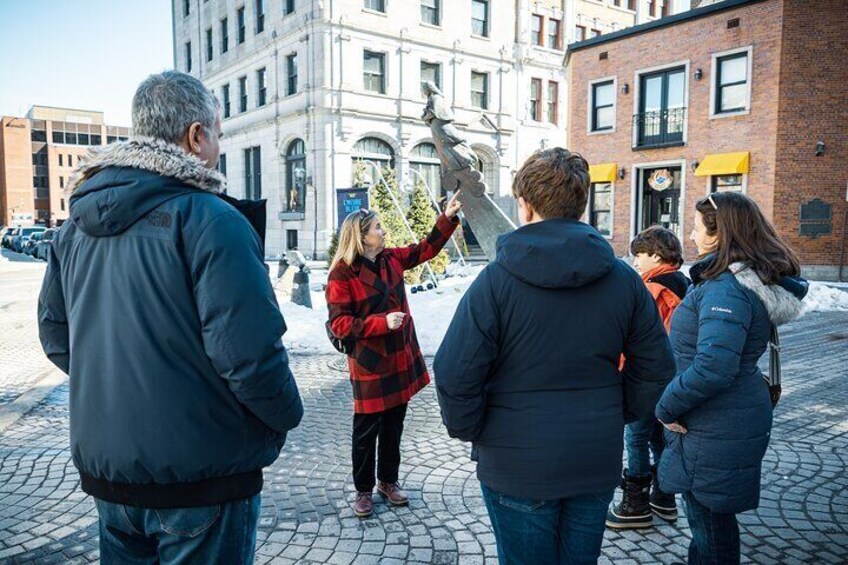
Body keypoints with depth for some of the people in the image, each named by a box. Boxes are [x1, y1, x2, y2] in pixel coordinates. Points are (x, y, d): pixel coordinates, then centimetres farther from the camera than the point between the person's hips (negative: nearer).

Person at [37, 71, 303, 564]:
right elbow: (250, 352, -26)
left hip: (104, 467, 7)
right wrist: (286, 415, -7)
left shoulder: (76, 225, 3)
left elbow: (56, 336, 10)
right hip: (200, 483, -6)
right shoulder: (208, 220, -20)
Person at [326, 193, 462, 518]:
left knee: (394, 426, 17)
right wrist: (382, 322, -24)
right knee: (366, 431, 7)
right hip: (369, 365, -6)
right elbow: (339, 324, -17)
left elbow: (426, 249, 18)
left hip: (401, 360, 7)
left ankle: (388, 481, 35)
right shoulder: (343, 273, -14)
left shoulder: (391, 259, 6)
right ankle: (363, 490, 26)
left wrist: (448, 218, 9)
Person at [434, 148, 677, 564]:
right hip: (598, 464, 4)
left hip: (517, 467, -3)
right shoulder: (624, 279, -3)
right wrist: (617, 416, 14)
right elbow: (655, 370, 3)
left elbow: (454, 375, -19)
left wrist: (468, 430, -3)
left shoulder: (496, 280, -16)